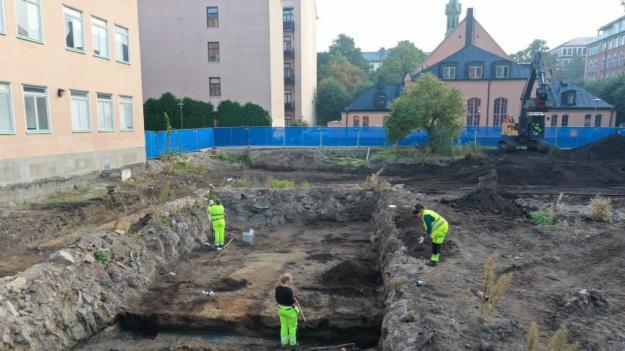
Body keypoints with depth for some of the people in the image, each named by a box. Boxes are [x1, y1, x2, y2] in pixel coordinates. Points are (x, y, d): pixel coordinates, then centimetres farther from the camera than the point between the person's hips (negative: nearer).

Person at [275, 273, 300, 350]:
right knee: (292, 327, 15)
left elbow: (277, 299, 0)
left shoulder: (277, 288, -10)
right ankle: (293, 343, 31)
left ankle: (284, 342, 36)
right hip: (290, 311, -6)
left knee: (284, 326, 23)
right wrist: (295, 301, -4)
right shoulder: (289, 290, -31)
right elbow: (292, 303, -25)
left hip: (281, 309, 6)